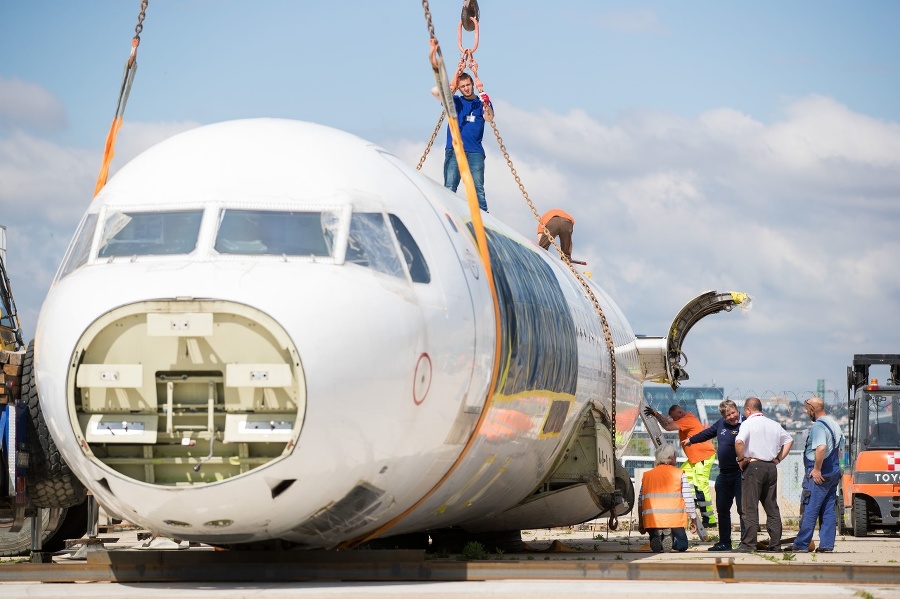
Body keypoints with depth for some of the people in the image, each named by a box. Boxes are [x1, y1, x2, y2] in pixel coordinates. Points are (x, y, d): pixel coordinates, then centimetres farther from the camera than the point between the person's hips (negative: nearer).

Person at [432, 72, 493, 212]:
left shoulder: (482, 102, 8)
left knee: (478, 189, -6)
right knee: (449, 188, -7)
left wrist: (486, 105, -33)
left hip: (475, 152, -1)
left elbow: (489, 117, -13)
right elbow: (435, 91, 0)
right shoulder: (456, 102, 12)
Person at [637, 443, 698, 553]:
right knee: (682, 544, 16)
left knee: (656, 546, 23)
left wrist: (640, 523, 23)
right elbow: (688, 499, 2)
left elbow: (640, 501, 15)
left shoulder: (646, 476, 15)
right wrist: (693, 519, 12)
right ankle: (670, 538, -20)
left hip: (652, 520, 3)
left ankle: (657, 538, -15)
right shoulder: (679, 474, 5)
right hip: (674, 519, -3)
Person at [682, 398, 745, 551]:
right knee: (722, 510, 14)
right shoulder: (721, 424, 10)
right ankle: (724, 543, 24)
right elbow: (707, 433, 29)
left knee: (743, 510, -8)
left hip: (740, 474, -8)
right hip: (724, 474, 8)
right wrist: (690, 440, 43)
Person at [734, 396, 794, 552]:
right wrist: (778, 459, 20)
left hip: (753, 465, -6)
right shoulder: (774, 425, 14)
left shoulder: (748, 423, -6)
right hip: (771, 467, 6)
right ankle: (775, 543, 10)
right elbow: (789, 440, 26)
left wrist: (741, 459, -9)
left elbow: (739, 442, -22)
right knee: (772, 507, 10)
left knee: (750, 507, -4)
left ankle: (749, 543, -8)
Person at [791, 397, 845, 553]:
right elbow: (840, 450, 23)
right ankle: (827, 544, 8)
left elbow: (821, 448, -30)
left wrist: (816, 469, -22)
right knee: (828, 510, 10)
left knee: (809, 510, -5)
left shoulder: (818, 426, -15)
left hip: (818, 475, -9)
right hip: (834, 473, 9)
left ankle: (801, 545, -4)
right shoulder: (835, 425, 16)